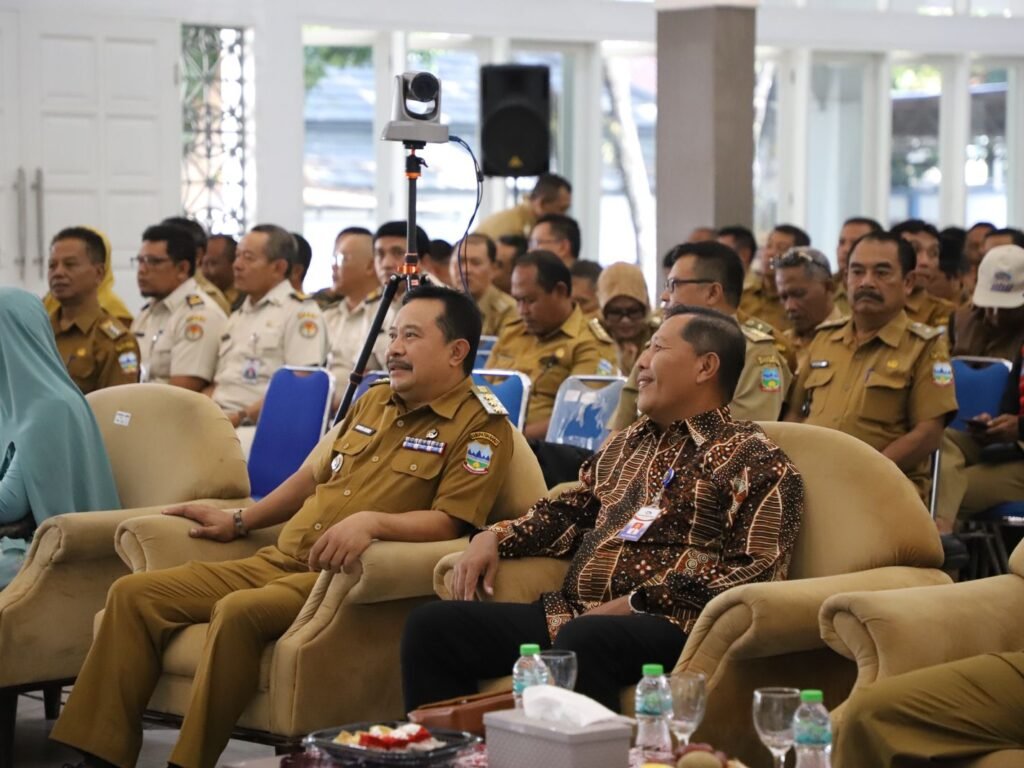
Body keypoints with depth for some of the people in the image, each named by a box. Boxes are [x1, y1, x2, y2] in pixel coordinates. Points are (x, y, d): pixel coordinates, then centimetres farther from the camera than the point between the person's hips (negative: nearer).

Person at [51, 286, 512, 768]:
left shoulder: (480, 427, -4)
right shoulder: (374, 400, 20)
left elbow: (449, 522, -16)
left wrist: (371, 521, -31)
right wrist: (239, 521, 27)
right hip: (278, 561, 8)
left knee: (239, 611, -36)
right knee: (134, 594, -4)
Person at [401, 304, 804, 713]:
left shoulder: (753, 460, 1)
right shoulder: (627, 444, 26)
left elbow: (754, 572, -10)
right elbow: (571, 510, 33)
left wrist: (637, 603, -15)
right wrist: (497, 537, 12)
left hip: (669, 626, -7)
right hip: (571, 614, 8)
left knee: (583, 640, -41)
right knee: (432, 624, -10)